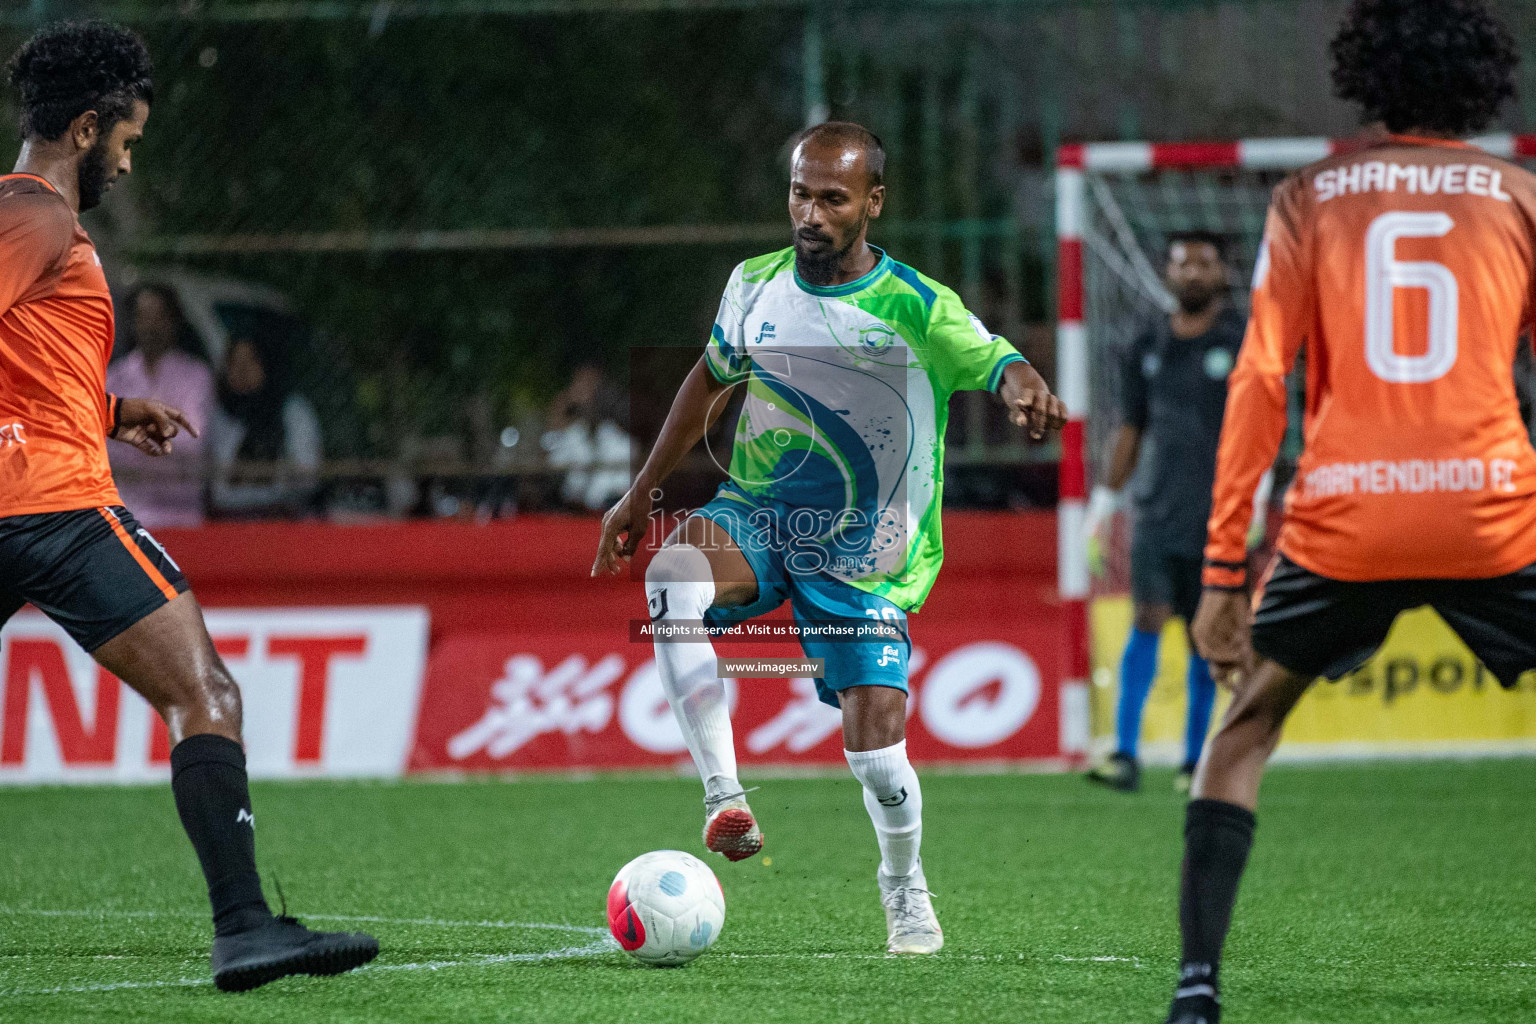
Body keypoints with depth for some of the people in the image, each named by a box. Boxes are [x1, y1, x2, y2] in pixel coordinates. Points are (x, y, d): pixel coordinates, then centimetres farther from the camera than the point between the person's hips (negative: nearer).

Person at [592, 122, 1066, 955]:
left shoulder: (917, 309, -13)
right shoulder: (755, 286, -1)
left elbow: (997, 364, -28)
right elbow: (713, 377, 16)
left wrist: (1026, 393, -53)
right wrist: (642, 492, 19)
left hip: (864, 558, -2)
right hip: (755, 515, 2)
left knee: (875, 745, -11)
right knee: (672, 575, -33)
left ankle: (905, 891, 21)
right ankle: (724, 798, -31)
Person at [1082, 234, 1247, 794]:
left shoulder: (1243, 343, 0)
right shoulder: (1146, 348, 12)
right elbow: (1130, 428, 18)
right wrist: (1104, 502, 16)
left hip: (1216, 514, -2)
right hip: (1157, 511, 2)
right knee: (1146, 620, -12)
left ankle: (1195, 759, 16)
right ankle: (1125, 757, -17)